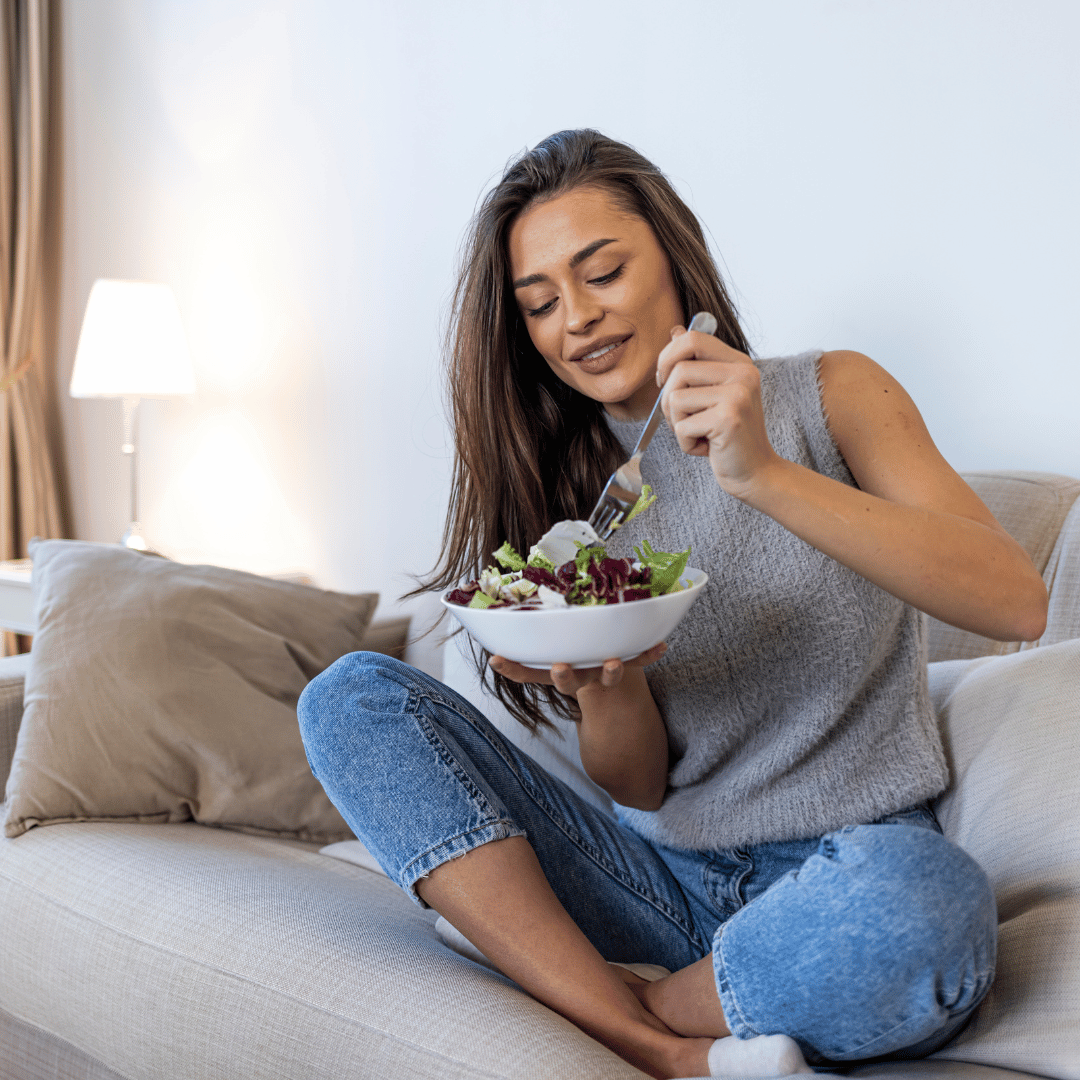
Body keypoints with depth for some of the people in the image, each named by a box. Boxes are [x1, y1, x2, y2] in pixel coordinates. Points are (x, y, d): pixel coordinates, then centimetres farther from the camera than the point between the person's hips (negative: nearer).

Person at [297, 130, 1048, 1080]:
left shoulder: (829, 397, -1)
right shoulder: (569, 488, 8)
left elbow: (1017, 604, -18)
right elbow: (641, 785, 3)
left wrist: (767, 475, -28)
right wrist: (606, 689, -21)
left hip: (847, 866, -3)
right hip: (665, 880, 3)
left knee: (919, 904, -40)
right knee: (352, 696, -11)